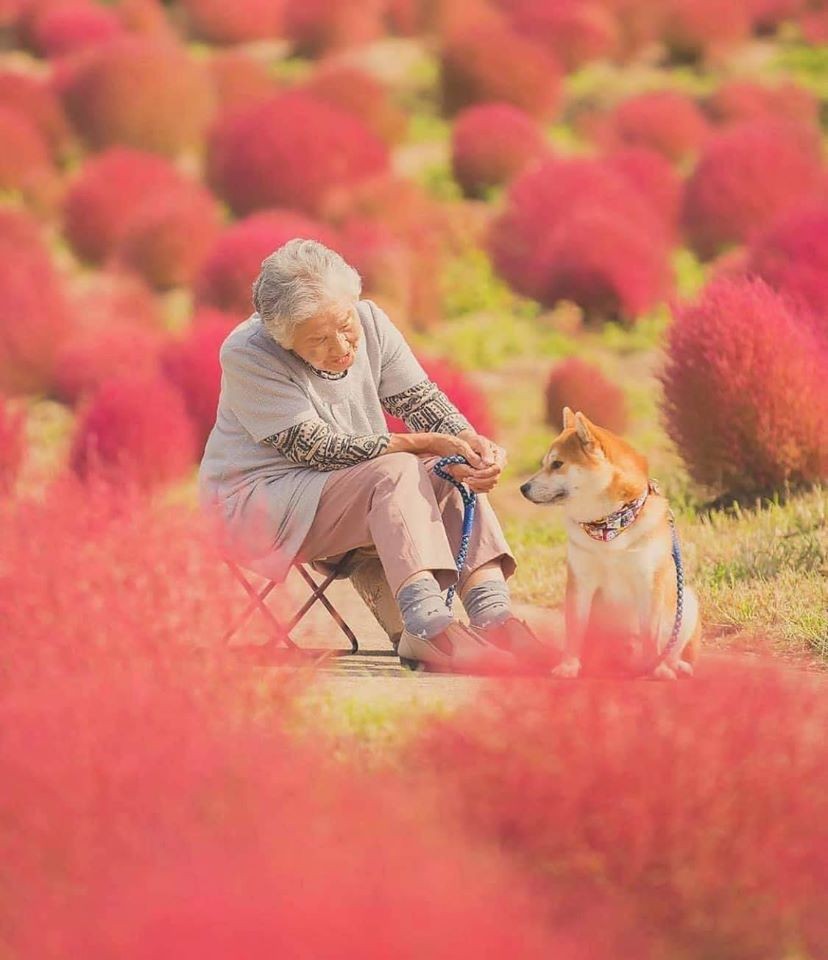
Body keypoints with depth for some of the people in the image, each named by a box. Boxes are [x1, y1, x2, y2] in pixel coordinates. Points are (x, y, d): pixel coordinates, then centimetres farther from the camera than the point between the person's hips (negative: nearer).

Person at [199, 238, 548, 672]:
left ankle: (492, 616, -33)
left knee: (452, 472, -18)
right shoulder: (247, 356, -22)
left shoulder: (370, 322, -5)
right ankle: (429, 627, -44)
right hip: (259, 501, -7)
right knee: (397, 471, -30)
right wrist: (422, 443, -26)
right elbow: (319, 450, -22)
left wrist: (472, 441, -24)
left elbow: (423, 400, -2)